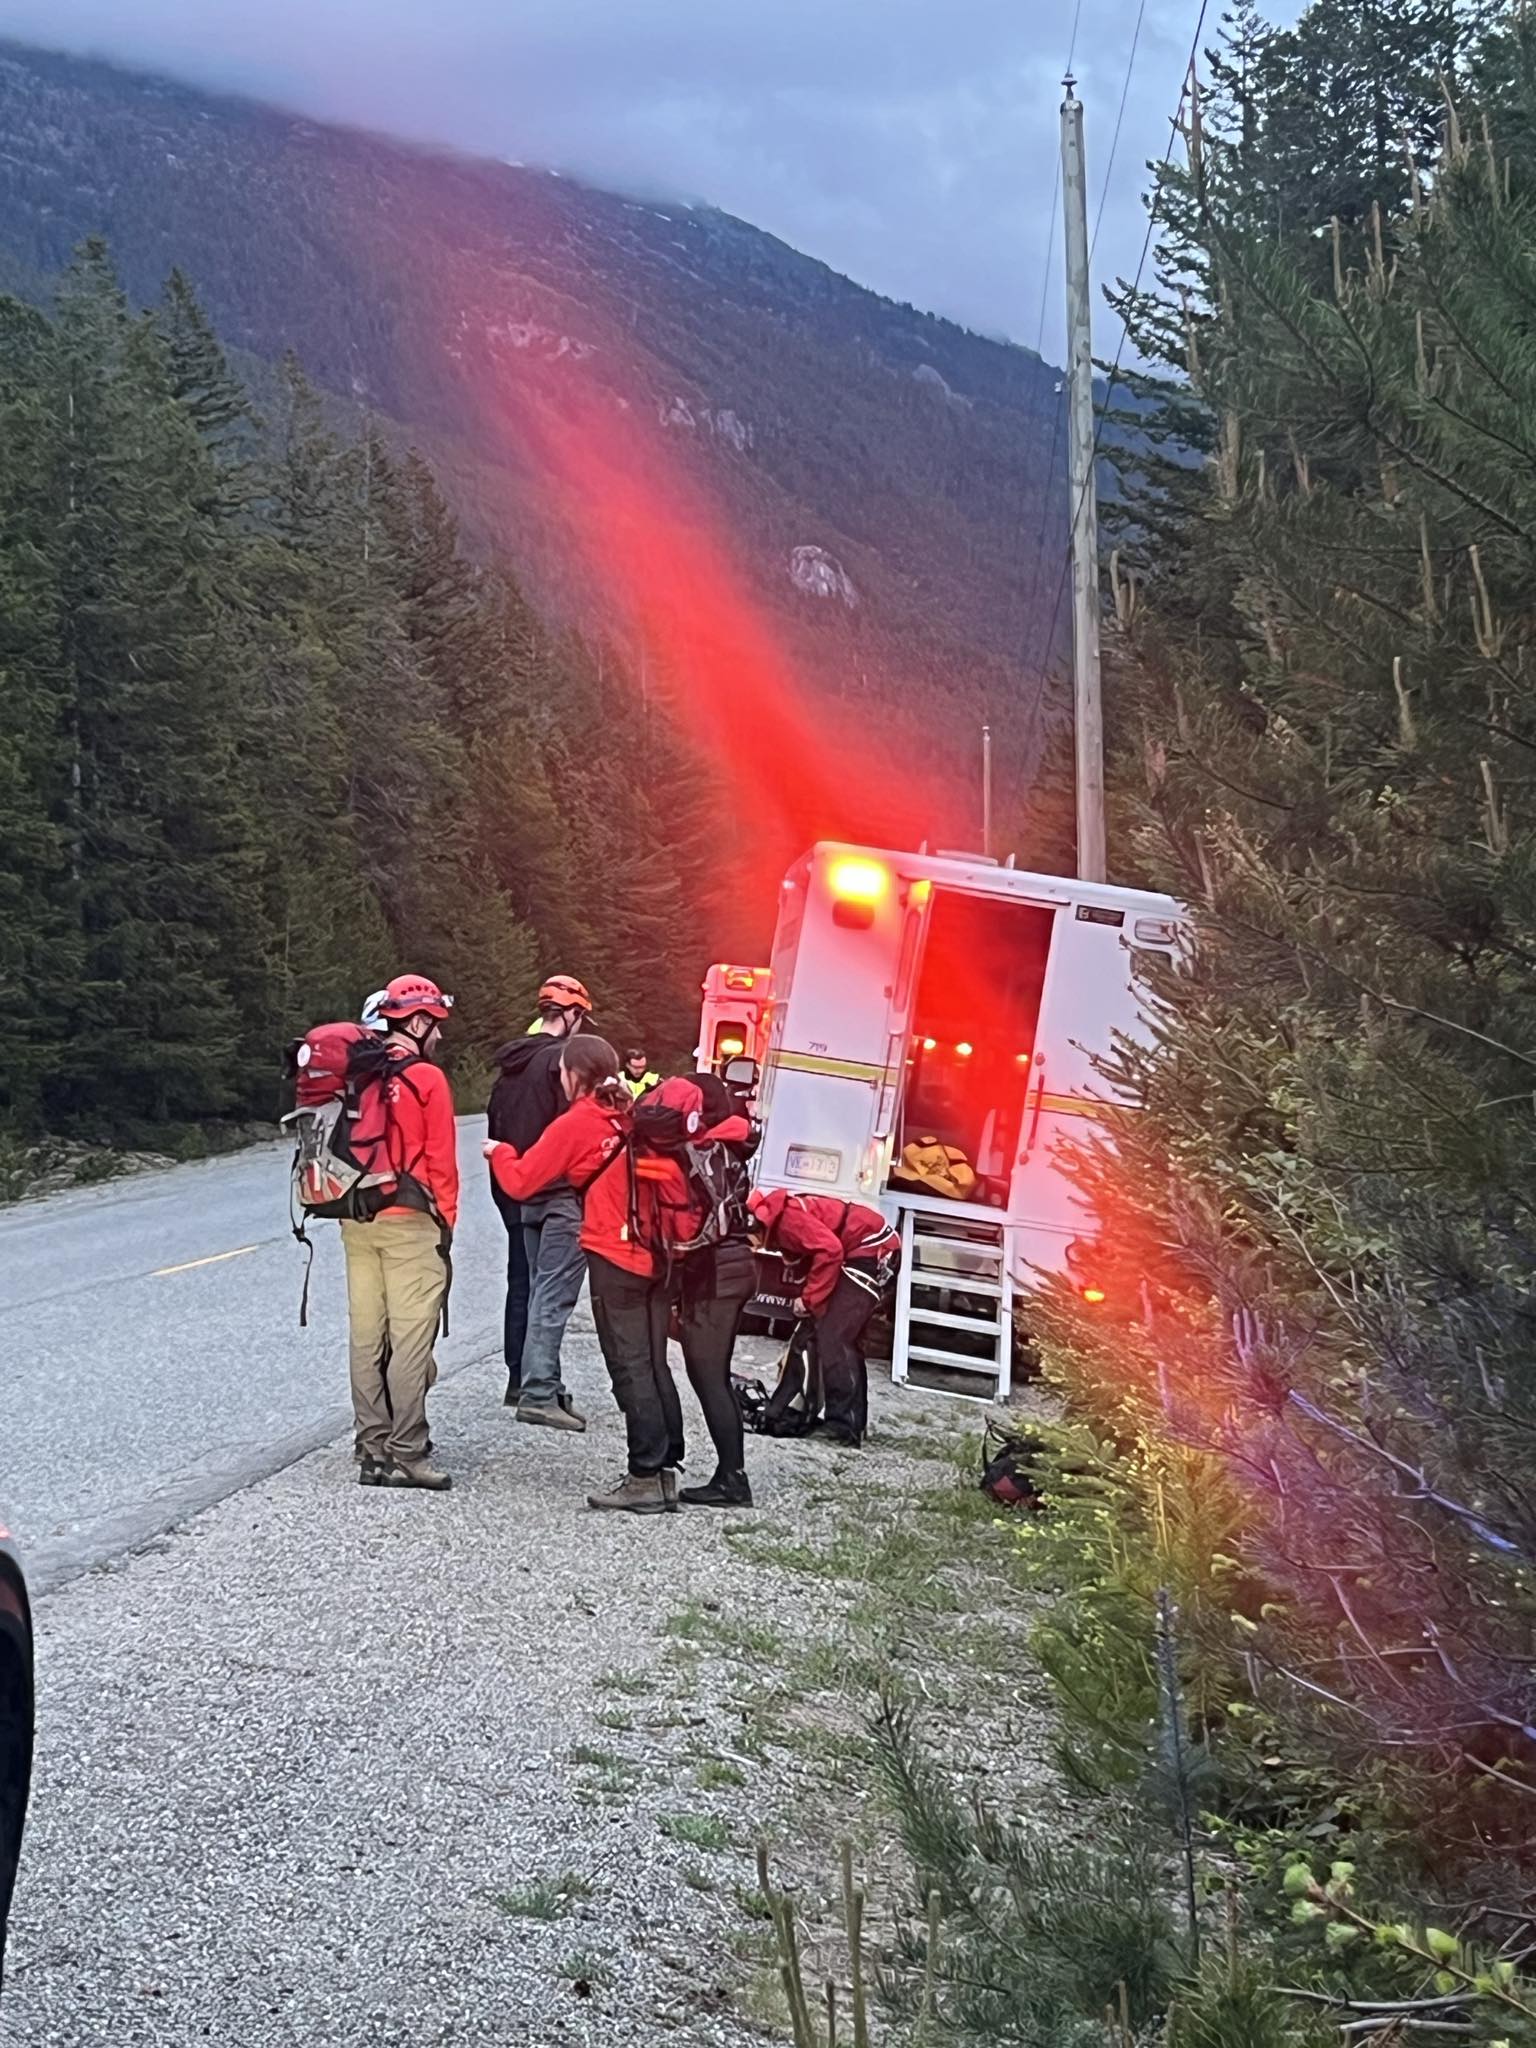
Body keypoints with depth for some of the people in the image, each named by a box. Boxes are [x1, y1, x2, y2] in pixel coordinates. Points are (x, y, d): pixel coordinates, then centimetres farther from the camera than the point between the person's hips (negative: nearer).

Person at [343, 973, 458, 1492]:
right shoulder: (427, 1079, -8)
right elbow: (441, 1159, -7)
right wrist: (446, 1218, 1)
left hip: (356, 1220, 6)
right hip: (409, 1221, -6)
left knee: (366, 1336, 10)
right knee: (410, 1339, -5)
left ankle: (373, 1449, 15)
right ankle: (406, 1452, -7)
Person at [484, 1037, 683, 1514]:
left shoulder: (575, 1125, -6)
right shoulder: (635, 1118, 8)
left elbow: (521, 1182, 0)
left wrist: (499, 1152, 16)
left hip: (613, 1260, -6)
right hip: (653, 1255, 6)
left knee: (630, 1369, -3)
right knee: (653, 1365, 11)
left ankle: (646, 1478, -3)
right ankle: (665, 1470, 15)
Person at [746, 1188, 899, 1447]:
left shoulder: (785, 1216, -16)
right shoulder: (778, 1224, 13)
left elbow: (829, 1249, -25)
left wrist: (809, 1299, -16)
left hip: (872, 1251, -11)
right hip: (875, 1251, 11)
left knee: (833, 1338, -13)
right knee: (847, 1340, 14)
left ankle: (844, 1424, -14)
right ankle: (853, 1420, 18)